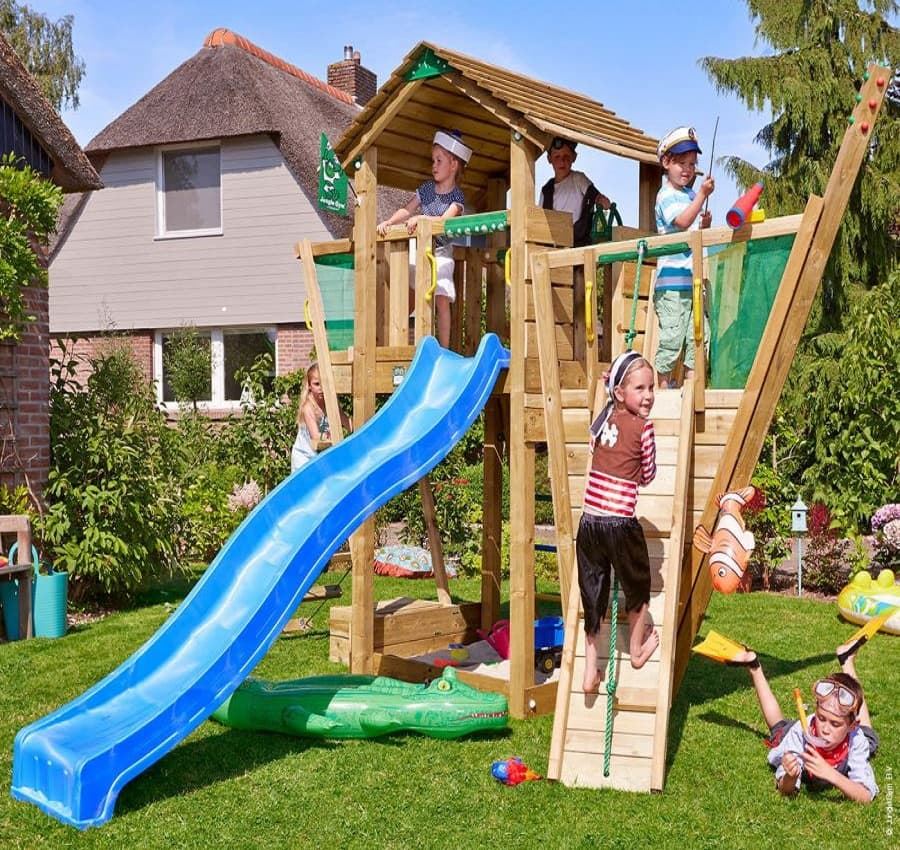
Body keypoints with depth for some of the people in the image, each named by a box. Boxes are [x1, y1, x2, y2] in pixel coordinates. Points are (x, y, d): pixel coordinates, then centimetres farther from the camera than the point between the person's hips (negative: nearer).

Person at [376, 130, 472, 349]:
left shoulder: (457, 196, -6)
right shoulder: (426, 188, 8)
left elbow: (444, 220, -23)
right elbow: (407, 210, 6)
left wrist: (421, 218, -36)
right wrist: (388, 222, -9)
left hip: (440, 252, -5)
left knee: (441, 300, -12)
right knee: (407, 299, 9)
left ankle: (444, 349, -11)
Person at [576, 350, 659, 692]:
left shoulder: (603, 420, 9)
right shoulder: (643, 426, -6)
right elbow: (648, 476, 6)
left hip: (589, 520, 5)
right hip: (620, 522, -5)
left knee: (593, 594, 15)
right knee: (637, 586, 21)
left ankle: (590, 672, 18)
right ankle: (637, 650, 40)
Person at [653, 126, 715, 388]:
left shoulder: (691, 195, 17)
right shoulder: (666, 196, -5)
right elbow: (682, 221, -23)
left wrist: (706, 225, 4)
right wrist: (703, 195, -26)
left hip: (693, 276, 8)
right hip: (672, 277, -8)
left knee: (697, 335, 7)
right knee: (671, 335, -5)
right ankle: (664, 386, 3)